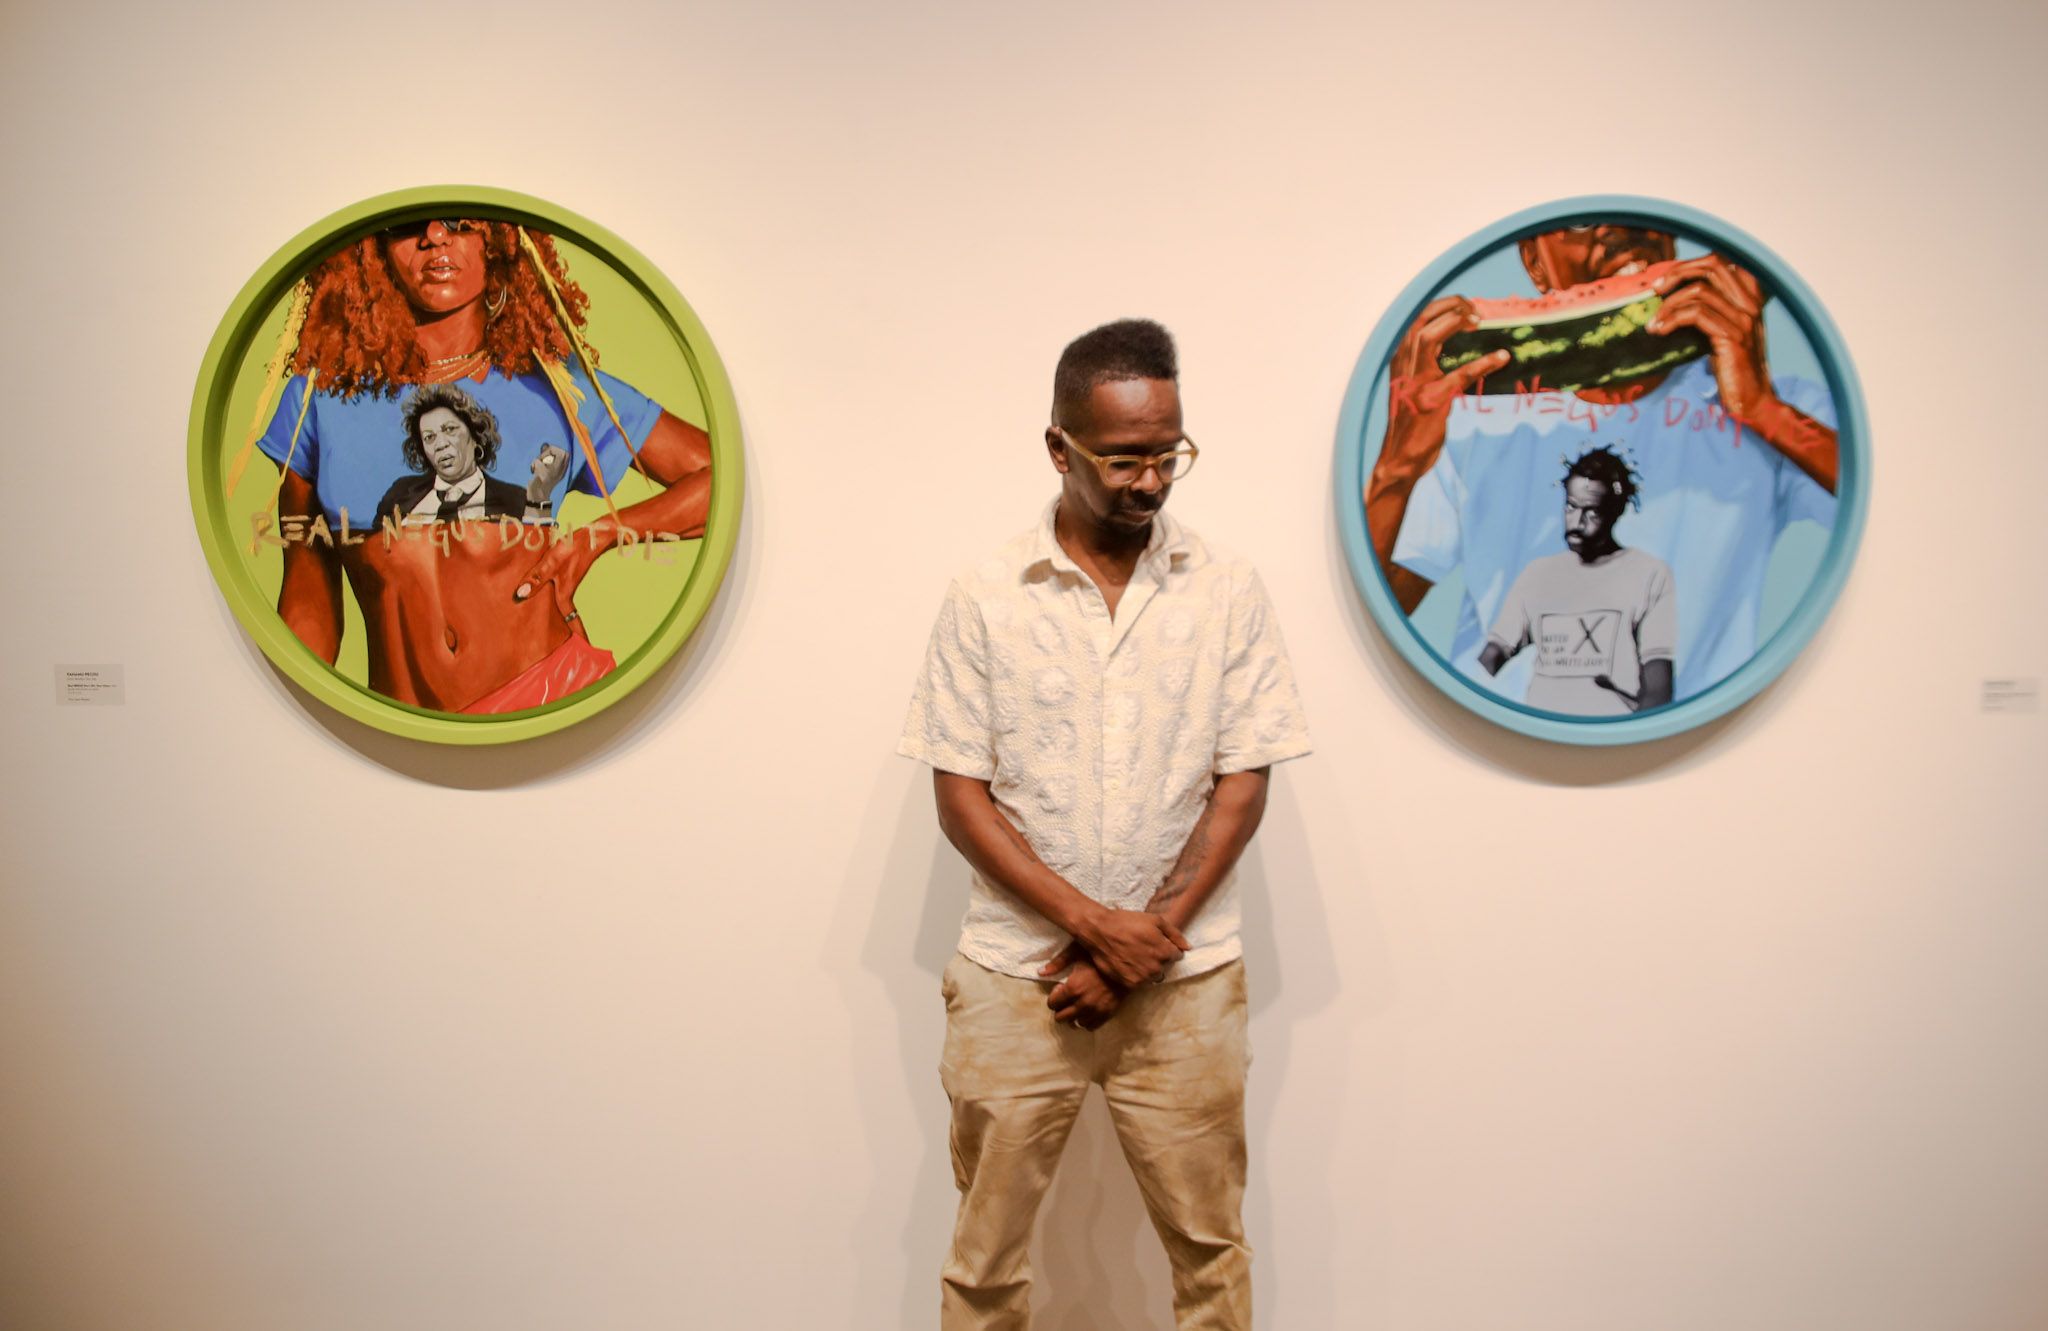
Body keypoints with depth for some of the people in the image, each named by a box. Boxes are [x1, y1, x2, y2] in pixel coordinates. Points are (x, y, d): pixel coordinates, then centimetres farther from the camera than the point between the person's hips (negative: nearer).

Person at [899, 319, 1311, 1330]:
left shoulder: (1227, 591, -1)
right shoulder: (984, 598, -3)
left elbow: (1242, 786, -1)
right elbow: (960, 796, -4)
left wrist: (1148, 940, -10)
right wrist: (1095, 923, -13)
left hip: (1184, 980, 1)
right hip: (1014, 977, 0)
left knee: (1209, 1244, 12)